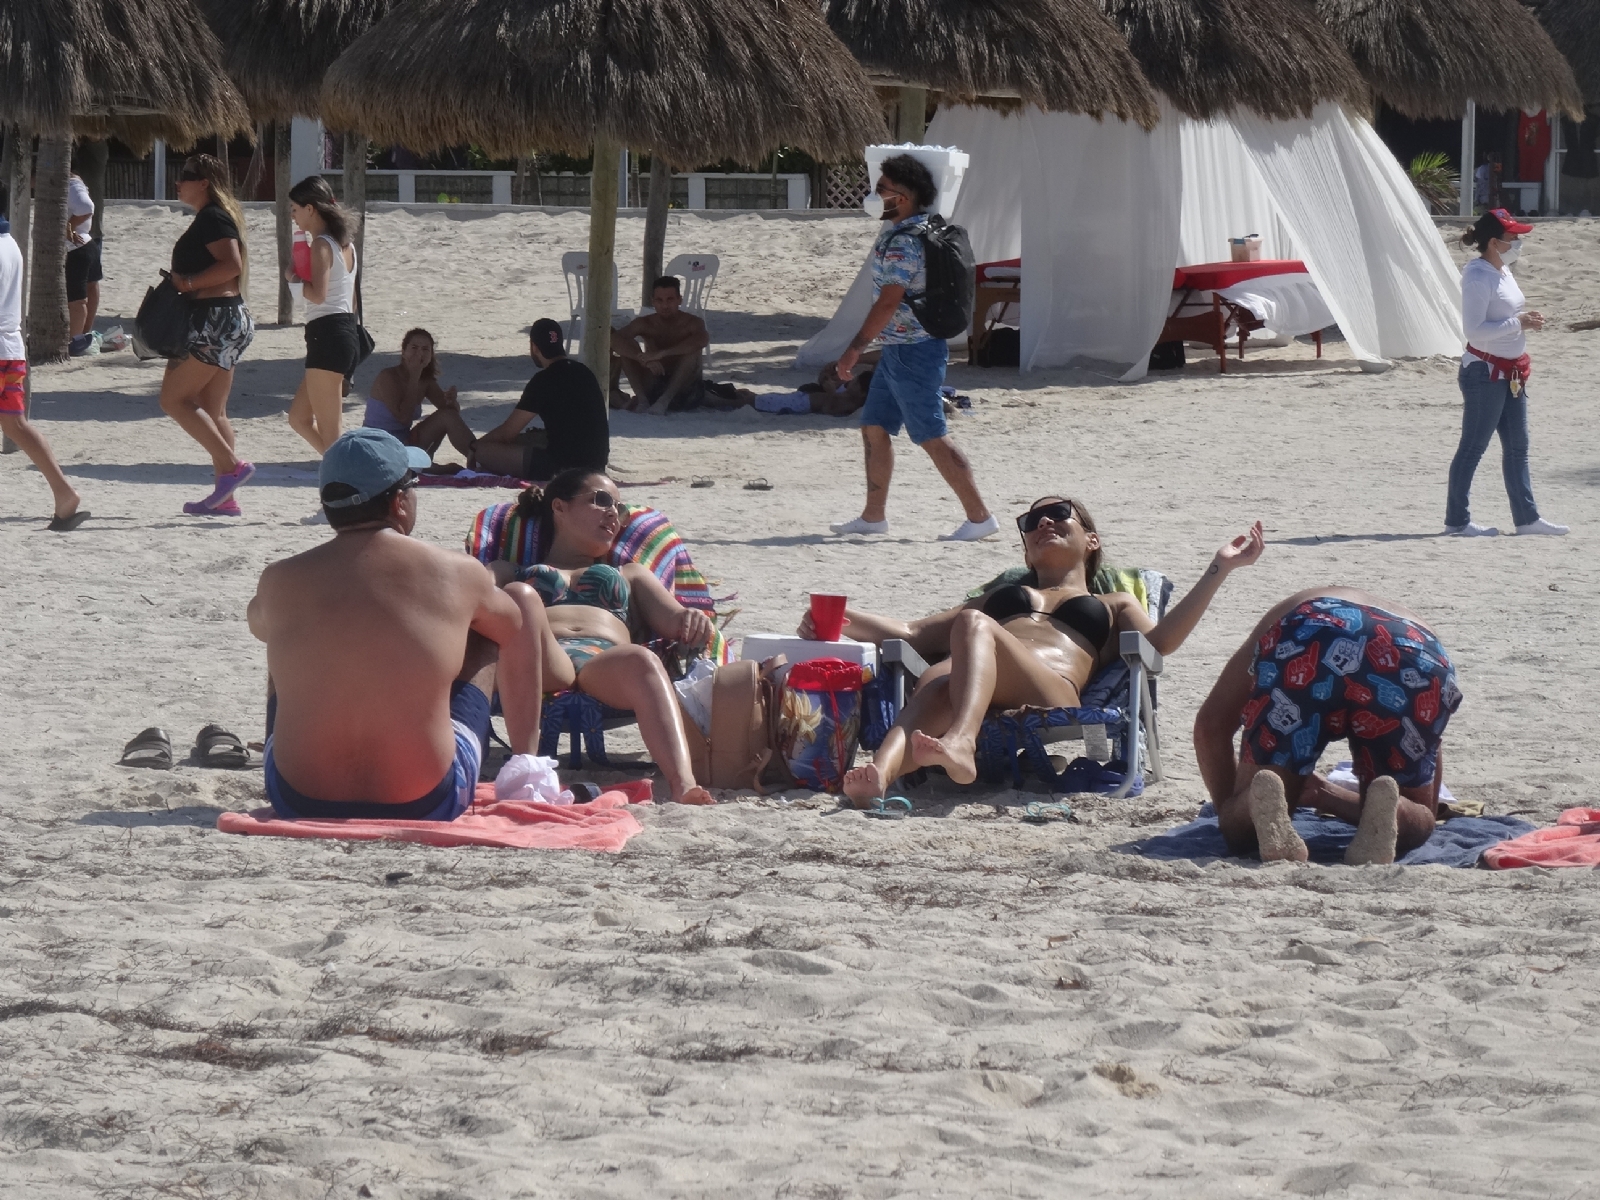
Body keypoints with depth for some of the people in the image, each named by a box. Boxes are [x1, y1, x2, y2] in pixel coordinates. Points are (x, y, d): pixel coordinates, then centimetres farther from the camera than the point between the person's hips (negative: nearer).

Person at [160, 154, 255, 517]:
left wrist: (187, 282, -18)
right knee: (212, 412, 11)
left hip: (214, 320, -11)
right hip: (228, 318, 11)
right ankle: (225, 498, 9)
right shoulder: (212, 218, 18)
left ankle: (232, 465, -13)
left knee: (174, 398, -8)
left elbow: (231, 265, -25)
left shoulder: (212, 218, -13)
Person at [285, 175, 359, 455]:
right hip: (347, 333, 10)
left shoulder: (322, 244, -11)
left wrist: (293, 277, -5)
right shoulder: (345, 242, 17)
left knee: (329, 433, -6)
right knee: (298, 417, 17)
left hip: (327, 337, -10)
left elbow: (318, 294, -22)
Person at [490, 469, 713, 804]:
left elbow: (674, 621, 25)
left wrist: (693, 622, -1)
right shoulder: (509, 572, 37)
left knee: (640, 660, -38)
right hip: (539, 663, -2)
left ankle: (683, 785, -63)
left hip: (608, 663, 2)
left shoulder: (629, 575, 41)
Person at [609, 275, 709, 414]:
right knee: (627, 349, -16)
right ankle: (641, 399, -27)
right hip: (651, 388, 2)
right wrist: (645, 359, -38)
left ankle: (665, 400, -34)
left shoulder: (692, 323, -10)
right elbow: (614, 339, -21)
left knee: (691, 351, -28)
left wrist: (661, 353, -43)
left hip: (683, 388, -2)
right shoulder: (644, 323, -3)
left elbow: (703, 339, -36)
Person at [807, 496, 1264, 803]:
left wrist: (1219, 569, 9)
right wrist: (840, 620, 20)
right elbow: (911, 635, 35)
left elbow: (1159, 641, 14)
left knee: (974, 625, -34)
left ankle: (959, 744, -62)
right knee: (940, 681, -37)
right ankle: (879, 774, -68)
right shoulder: (999, 596, 45)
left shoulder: (1114, 605, 37)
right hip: (974, 701, 2)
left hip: (1052, 697, -2)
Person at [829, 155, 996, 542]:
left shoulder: (903, 242, -20)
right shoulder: (900, 235, 12)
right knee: (874, 427, 15)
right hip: (897, 350, 11)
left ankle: (980, 516, -6)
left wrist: (855, 348, -21)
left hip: (912, 352, -11)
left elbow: (889, 302, -24)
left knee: (932, 436, -8)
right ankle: (874, 515, 21)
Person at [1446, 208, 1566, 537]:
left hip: (1510, 372, 10)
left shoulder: (1502, 272, 11)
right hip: (1484, 371, -10)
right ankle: (1457, 520, 4)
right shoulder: (1479, 277, -19)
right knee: (1473, 446, -3)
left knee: (1517, 446, 12)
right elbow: (1474, 328, -26)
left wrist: (1526, 321, 4)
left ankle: (1526, 516, 18)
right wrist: (1518, 324, -23)